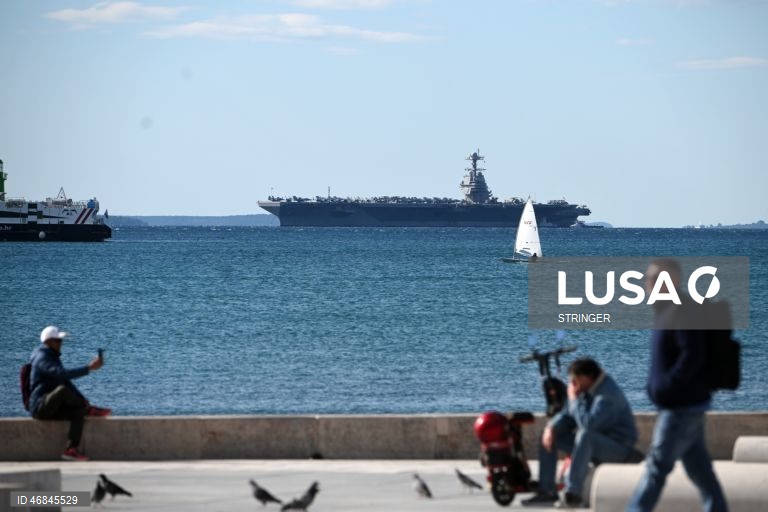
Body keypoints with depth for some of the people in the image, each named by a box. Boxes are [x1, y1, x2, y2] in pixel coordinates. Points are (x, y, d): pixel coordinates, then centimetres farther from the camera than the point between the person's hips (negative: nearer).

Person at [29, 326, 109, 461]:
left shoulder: (53, 358, 19)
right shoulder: (42, 358, -14)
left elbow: (65, 380, 21)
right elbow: (62, 374, -30)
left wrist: (81, 399, 6)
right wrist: (89, 368, -32)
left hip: (51, 408, 9)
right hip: (40, 407, -9)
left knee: (78, 411, -15)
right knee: (62, 389, -34)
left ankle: (71, 450, -23)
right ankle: (89, 409, -12)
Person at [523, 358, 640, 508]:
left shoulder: (607, 394, -25)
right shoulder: (586, 389, 2)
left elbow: (588, 423, -37)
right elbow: (567, 415, 11)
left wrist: (574, 399, -24)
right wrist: (551, 427, -8)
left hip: (618, 448, -9)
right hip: (595, 444, 9)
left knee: (585, 436, -38)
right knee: (549, 436, 6)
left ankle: (573, 493, -36)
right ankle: (547, 492, 2)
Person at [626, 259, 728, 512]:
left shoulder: (683, 312, -17)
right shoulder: (669, 311, 14)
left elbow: (693, 356, -25)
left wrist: (667, 386, -21)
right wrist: (660, 386, 11)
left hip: (682, 405, -10)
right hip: (683, 403, 10)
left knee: (657, 466, -6)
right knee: (699, 467, 11)